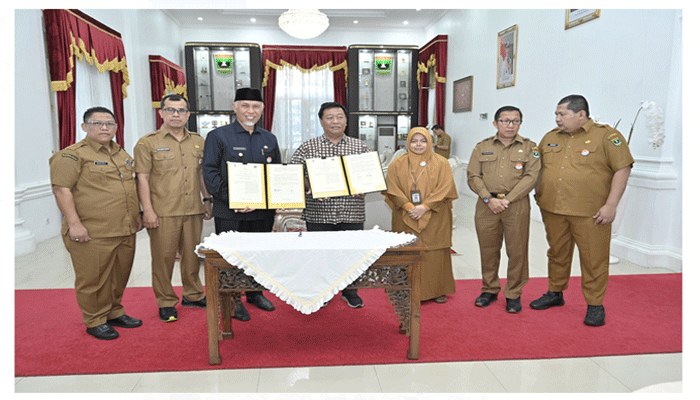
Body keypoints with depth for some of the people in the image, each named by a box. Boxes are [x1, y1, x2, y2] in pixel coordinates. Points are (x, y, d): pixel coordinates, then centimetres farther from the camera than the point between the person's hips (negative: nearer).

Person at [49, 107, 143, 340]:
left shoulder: (122, 154, 16)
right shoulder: (73, 155, -8)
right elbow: (61, 190, -13)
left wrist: (136, 215, 21)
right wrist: (74, 223, -19)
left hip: (125, 231, 7)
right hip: (93, 233, -7)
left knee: (120, 276, 16)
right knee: (94, 279, 2)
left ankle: (115, 313, 32)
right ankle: (95, 321, 17)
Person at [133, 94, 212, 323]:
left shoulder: (198, 142, 13)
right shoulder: (147, 143, 0)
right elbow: (142, 179, -5)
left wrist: (207, 200, 13)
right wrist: (147, 210, -11)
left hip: (193, 210, 4)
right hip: (163, 212, -4)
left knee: (192, 254, 12)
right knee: (163, 257, 2)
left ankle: (192, 295, 28)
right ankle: (165, 302, 15)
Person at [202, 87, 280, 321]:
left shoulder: (269, 139, 13)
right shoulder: (218, 136, -2)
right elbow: (210, 173, -8)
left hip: (263, 212, 4)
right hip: (231, 213, -4)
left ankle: (255, 293, 33)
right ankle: (232, 301, 21)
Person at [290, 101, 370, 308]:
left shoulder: (360, 147, 9)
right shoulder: (307, 148, 5)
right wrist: (311, 188, -18)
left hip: (352, 214, 1)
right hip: (319, 213, -1)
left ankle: (350, 292, 28)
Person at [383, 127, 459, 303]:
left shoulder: (441, 164, 3)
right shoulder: (397, 164, 6)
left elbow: (445, 189, -6)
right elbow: (392, 189, -2)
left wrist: (425, 207, -15)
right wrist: (408, 207, -15)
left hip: (434, 219, 0)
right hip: (406, 219, 1)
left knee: (434, 253, 3)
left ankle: (437, 290, 17)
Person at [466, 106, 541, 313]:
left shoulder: (529, 148, 6)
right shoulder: (482, 147, 10)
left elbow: (531, 177, -3)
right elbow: (473, 176, 4)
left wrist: (506, 199, -12)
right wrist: (489, 199, -9)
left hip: (517, 206, -1)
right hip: (486, 205, 2)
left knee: (517, 251, 1)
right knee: (488, 249, 8)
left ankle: (513, 294, 17)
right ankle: (489, 290, 25)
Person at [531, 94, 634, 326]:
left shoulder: (606, 136, -5)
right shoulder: (550, 138, 11)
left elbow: (622, 169, -7)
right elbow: (540, 168, 20)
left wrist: (611, 205, -12)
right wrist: (539, 195, 11)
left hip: (590, 213, -5)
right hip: (552, 210, 5)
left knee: (594, 259, 3)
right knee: (557, 253, 16)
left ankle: (595, 305, 17)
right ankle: (555, 293, 32)